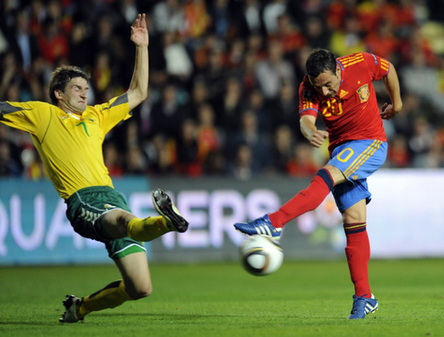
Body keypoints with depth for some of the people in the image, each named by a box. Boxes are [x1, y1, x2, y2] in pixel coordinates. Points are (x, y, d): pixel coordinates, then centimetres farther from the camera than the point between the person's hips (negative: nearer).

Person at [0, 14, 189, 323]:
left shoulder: (96, 117, 28)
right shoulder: (42, 114, 14)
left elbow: (138, 93, 33)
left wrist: (142, 47, 29)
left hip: (112, 198, 6)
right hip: (83, 202, -6)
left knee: (140, 289, -4)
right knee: (126, 220, -42)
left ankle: (81, 307, 18)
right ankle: (166, 221, -73)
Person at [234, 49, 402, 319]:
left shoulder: (360, 64, -14)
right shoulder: (309, 89, -9)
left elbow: (388, 69, 7)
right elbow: (306, 119, -25)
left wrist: (396, 102, 18)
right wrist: (311, 133, -48)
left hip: (371, 143, -4)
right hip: (341, 149, 4)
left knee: (326, 176, -29)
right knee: (354, 223, -2)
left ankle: (273, 223, -40)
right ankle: (364, 297, 0)